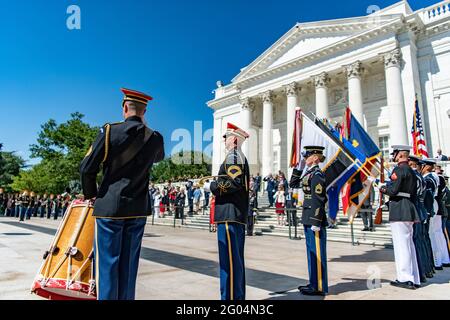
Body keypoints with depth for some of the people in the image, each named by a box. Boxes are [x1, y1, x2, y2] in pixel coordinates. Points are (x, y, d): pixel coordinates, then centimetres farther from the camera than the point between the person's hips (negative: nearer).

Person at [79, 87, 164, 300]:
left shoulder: (109, 131, -7)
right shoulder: (155, 138, 2)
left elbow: (87, 168, -6)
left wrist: (91, 195, 9)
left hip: (109, 205, -3)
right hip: (138, 209, 4)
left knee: (107, 261, 5)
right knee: (129, 263, 12)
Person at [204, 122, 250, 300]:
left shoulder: (233, 156, -9)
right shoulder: (241, 158, 22)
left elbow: (232, 183, -22)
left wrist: (211, 186, -8)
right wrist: (216, 185, 15)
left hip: (229, 214, -10)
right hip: (238, 214, 11)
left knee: (229, 258, -6)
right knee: (236, 257, 15)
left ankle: (230, 296, 2)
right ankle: (238, 295, 26)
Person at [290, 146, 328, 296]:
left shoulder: (317, 175, -14)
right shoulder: (309, 173, 13)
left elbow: (319, 200, -19)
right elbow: (293, 184, 23)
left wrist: (316, 222, -21)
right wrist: (298, 167, 16)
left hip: (315, 220, -9)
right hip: (308, 219, 9)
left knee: (317, 252, 0)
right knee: (311, 252, 16)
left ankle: (319, 287, 12)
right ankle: (314, 283, 28)